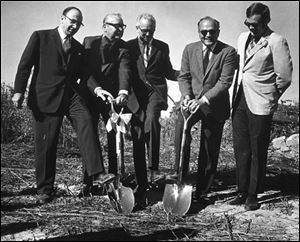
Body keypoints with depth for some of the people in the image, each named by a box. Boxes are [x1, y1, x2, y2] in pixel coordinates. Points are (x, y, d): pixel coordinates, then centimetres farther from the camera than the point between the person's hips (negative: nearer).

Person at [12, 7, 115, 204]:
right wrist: (19, 90, -10)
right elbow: (25, 64, 0)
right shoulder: (40, 37, 6)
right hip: (45, 97, -3)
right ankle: (45, 190, 12)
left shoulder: (79, 48, 20)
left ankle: (96, 174, -28)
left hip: (71, 95, 3)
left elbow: (84, 74, 24)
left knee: (86, 122, -23)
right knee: (46, 144, -1)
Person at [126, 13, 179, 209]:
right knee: (138, 137, -1)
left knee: (152, 118, -33)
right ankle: (142, 183, 8)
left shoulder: (162, 47, 15)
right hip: (136, 94, 1)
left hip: (155, 91, -1)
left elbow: (168, 73, 19)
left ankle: (153, 169, -31)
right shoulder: (128, 47, 12)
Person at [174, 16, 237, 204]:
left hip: (214, 106, -2)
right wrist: (186, 96, -15)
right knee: (181, 126, -27)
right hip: (192, 100, 2)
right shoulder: (189, 49, 4)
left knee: (210, 151, 4)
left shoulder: (228, 52, -8)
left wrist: (203, 100, -26)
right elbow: (184, 76, 5)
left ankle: (202, 192, 19)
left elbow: (225, 82, -15)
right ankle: (181, 176, -16)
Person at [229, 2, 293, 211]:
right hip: (240, 102, 7)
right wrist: (236, 95, 16)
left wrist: (269, 96, 1)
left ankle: (253, 195, 13)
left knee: (258, 152, 2)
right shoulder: (243, 38, 14)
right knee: (241, 150, 10)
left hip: (260, 106, -6)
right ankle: (242, 192, 20)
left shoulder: (276, 42, -8)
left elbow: (285, 77, -10)